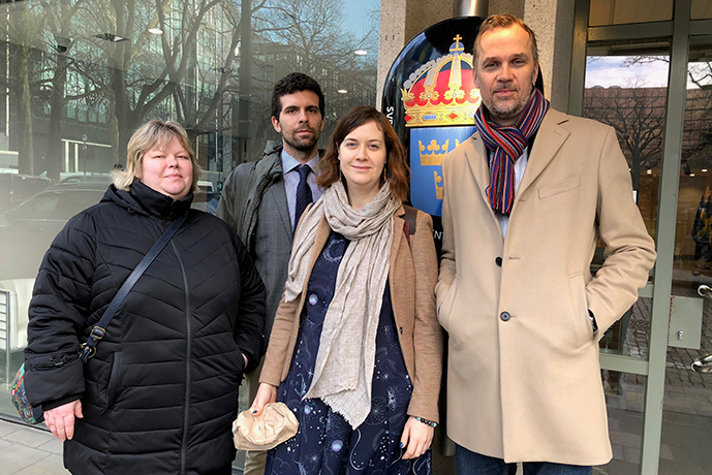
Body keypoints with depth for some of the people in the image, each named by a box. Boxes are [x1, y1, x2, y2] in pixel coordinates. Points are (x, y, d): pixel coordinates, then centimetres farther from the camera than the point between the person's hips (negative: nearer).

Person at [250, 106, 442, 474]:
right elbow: (289, 308, 9)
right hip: (307, 391, 3)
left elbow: (426, 324, -5)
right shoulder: (314, 220, 6)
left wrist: (424, 411, -8)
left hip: (382, 396, -2)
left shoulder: (411, 227, -4)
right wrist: (269, 381, 6)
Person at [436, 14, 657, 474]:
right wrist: (448, 307, 4)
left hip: (560, 374, -2)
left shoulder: (593, 142, 2)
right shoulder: (458, 162, 12)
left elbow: (634, 249, 4)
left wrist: (587, 316, -7)